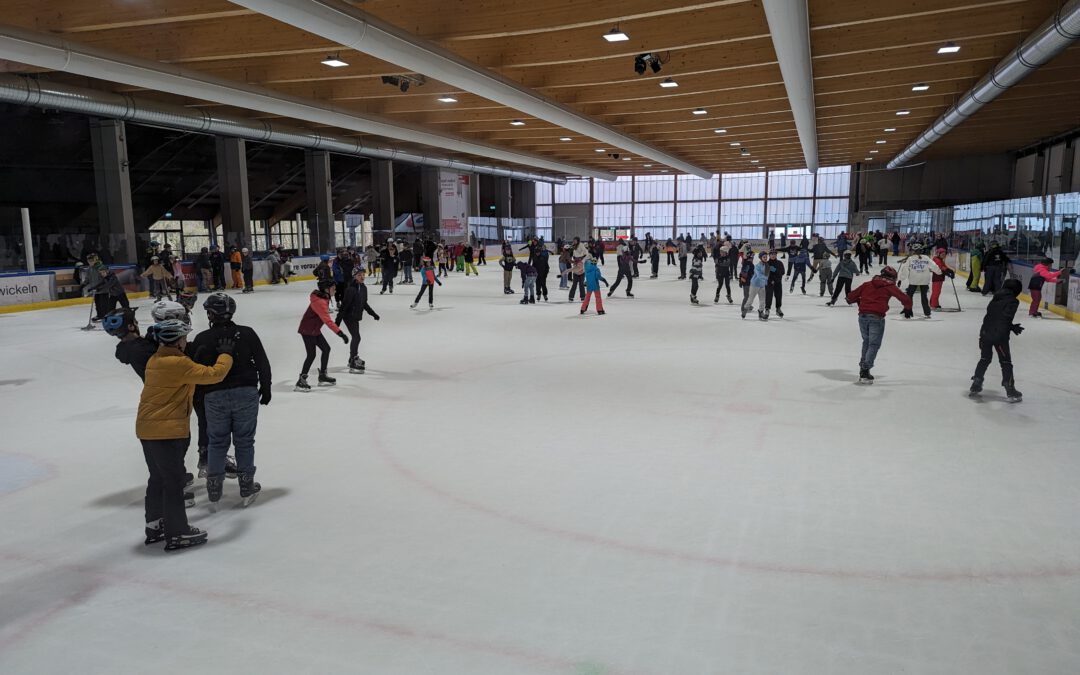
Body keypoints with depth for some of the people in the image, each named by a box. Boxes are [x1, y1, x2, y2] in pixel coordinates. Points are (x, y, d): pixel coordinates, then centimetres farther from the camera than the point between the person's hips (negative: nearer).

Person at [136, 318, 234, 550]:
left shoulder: (155, 360, 10)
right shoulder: (179, 364, -18)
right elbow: (214, 374, -16)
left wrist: (216, 354, 10)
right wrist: (225, 354, 0)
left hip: (147, 429, 9)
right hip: (167, 431, -9)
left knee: (158, 478, 20)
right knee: (174, 481, 0)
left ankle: (155, 526, 33)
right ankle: (177, 533, 8)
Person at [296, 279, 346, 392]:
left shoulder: (323, 297, 4)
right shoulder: (320, 302, -27)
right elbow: (327, 320, -36)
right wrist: (340, 333, -41)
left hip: (314, 330, 10)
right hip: (307, 330, -10)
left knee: (326, 349, 12)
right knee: (311, 355, -12)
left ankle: (322, 376, 23)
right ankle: (300, 382, -7)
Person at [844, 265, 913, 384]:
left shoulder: (867, 284, 14)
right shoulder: (890, 287, 5)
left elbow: (851, 296, 14)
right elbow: (905, 298, 0)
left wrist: (857, 301, 36)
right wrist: (907, 308, 20)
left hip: (863, 316, 4)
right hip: (876, 317, -4)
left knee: (866, 341, 20)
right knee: (874, 344, 2)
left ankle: (863, 369, 21)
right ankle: (865, 371, -7)